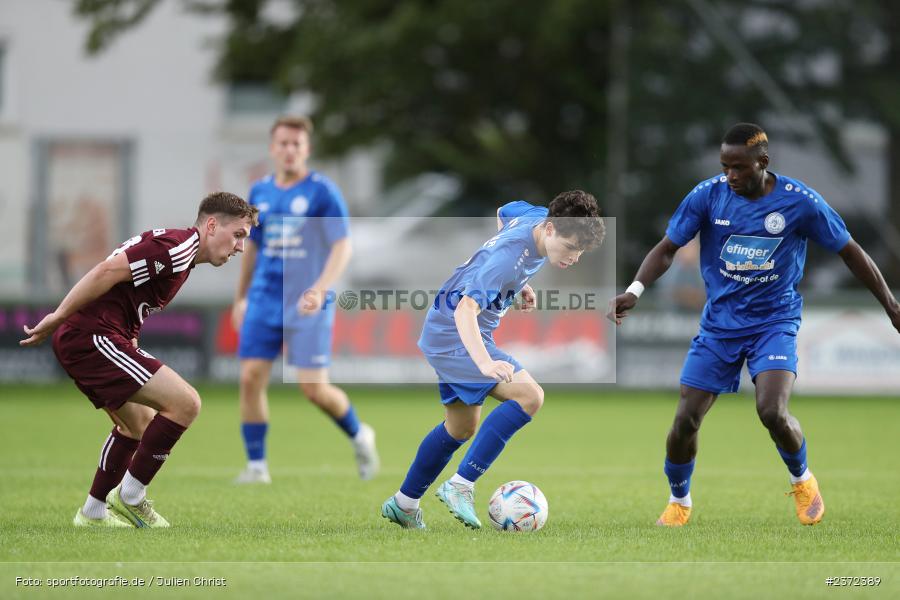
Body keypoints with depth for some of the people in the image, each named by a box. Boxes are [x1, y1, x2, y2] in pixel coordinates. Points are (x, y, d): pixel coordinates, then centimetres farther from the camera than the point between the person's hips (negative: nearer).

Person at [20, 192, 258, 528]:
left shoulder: (177, 251, 20)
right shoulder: (179, 246, -13)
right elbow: (106, 272, -20)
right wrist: (58, 318, -17)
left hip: (78, 338, 11)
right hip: (92, 336, -11)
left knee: (139, 422, 25)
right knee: (185, 402, -13)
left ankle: (93, 512, 32)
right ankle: (129, 496, -3)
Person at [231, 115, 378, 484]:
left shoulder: (323, 192, -7)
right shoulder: (259, 192, 10)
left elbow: (342, 247, -12)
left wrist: (320, 289, -27)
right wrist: (240, 298, 23)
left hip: (307, 305, -5)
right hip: (264, 300, 5)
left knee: (314, 388, -7)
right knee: (250, 379, -6)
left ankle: (359, 436, 21)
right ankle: (256, 465, 4)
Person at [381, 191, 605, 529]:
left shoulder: (538, 217, -5)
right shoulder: (509, 258, -33)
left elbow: (505, 212, 20)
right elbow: (465, 309, -43)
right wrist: (485, 364, -58)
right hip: (456, 335, -10)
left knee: (461, 428, 23)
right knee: (529, 395, -25)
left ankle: (403, 504, 36)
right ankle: (460, 486, -22)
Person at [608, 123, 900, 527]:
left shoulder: (800, 202, -13)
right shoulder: (707, 195, -9)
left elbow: (850, 253, -2)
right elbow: (667, 248, -5)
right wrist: (634, 290, -23)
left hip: (774, 322, -2)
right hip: (719, 323, 2)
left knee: (772, 411, -24)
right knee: (685, 421, -5)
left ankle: (802, 481, 7)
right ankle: (679, 502, 22)